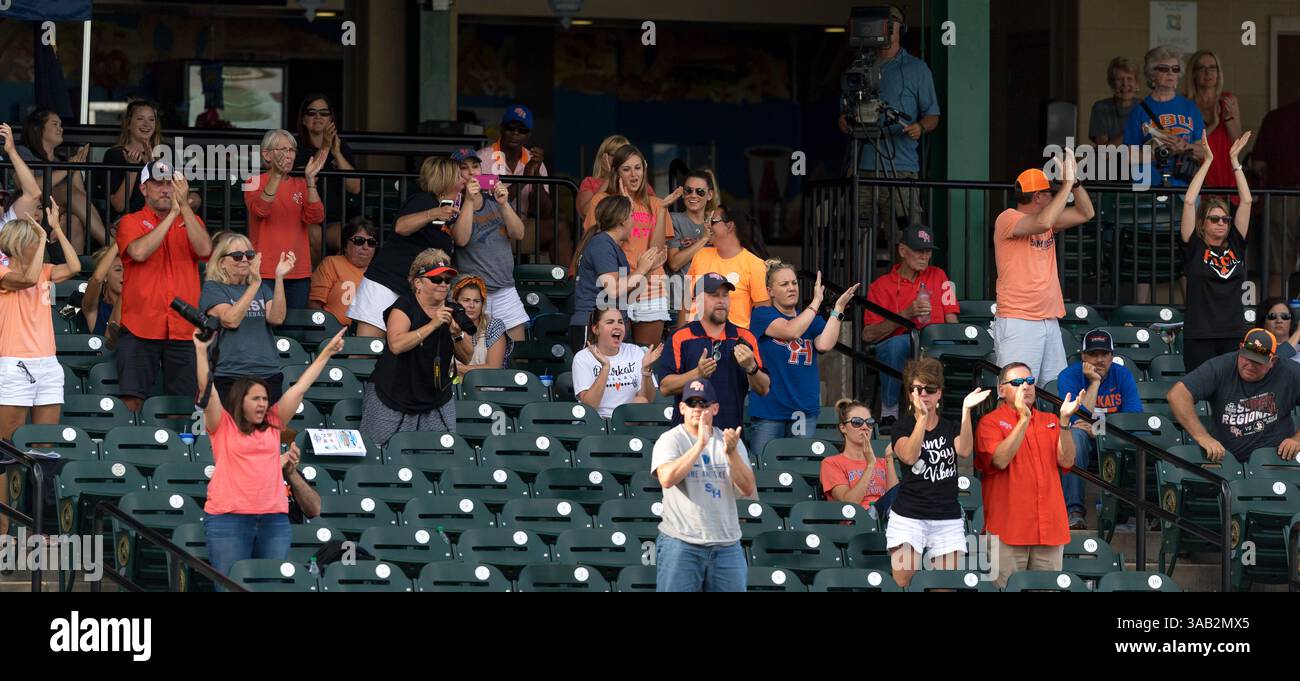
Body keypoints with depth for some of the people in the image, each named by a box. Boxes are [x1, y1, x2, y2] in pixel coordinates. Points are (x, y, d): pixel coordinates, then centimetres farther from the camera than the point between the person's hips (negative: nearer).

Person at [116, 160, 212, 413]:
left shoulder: (190, 222, 14)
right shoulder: (131, 222, 5)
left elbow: (204, 249, -7)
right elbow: (139, 252, -15)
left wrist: (184, 206, -12)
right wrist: (172, 214, -14)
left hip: (184, 328, 2)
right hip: (139, 327, -2)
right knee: (131, 399, -9)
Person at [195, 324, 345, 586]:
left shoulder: (272, 425, 16)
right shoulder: (223, 426, 5)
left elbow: (300, 388, 16)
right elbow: (207, 389, -6)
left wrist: (327, 353, 19)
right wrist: (201, 350, -15)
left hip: (274, 519, 4)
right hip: (228, 518, -4)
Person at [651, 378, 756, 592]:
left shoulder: (730, 441, 11)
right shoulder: (671, 440, 0)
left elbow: (748, 489, -1)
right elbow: (667, 478, -20)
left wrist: (731, 453, -16)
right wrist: (700, 444, -21)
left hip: (727, 545, 4)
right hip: (681, 544, -4)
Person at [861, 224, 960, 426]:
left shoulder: (938, 276, 18)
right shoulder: (881, 286, 8)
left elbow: (951, 322, 11)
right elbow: (868, 335, -3)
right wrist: (907, 314, -13)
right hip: (896, 351, -2)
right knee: (898, 342, -38)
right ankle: (889, 411, -22)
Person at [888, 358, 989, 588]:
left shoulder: (950, 426, 9)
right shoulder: (903, 426, 2)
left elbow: (965, 451, -12)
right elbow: (909, 456, -18)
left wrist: (966, 410, -21)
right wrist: (922, 417, -27)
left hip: (948, 519, 2)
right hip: (909, 517, -2)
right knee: (900, 585, -15)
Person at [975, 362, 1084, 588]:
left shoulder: (1050, 421, 15)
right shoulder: (991, 422, 1)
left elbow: (1066, 461, 2)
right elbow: (1000, 460, -15)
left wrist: (1064, 421, -11)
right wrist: (1024, 419, -19)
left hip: (1050, 527, 4)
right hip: (1009, 525, -4)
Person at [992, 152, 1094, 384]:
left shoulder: (1049, 222, 18)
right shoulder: (1008, 219, -7)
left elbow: (1085, 213, 20)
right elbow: (1042, 223, -24)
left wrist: (1074, 179, 7)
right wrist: (1067, 184, -18)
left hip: (1050, 321, 8)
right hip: (1018, 323, -8)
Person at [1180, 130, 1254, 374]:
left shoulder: (1236, 245, 11)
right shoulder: (1194, 248, 2)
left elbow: (1246, 201, 8)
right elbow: (1189, 202, -5)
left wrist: (1234, 160, 5)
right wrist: (1207, 161, -3)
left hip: (1234, 336, 3)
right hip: (1200, 338, -3)